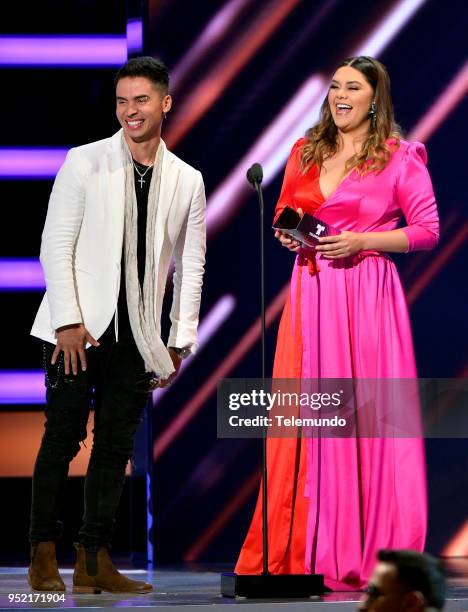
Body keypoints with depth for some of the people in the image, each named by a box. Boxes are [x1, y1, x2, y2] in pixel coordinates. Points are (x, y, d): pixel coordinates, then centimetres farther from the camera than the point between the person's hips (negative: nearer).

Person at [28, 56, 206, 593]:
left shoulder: (187, 181, 8)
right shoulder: (84, 163, 0)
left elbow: (190, 266, 11)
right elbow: (55, 246, -4)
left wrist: (180, 341, 5)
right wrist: (69, 321, -12)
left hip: (137, 337, 3)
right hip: (79, 329, -3)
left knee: (115, 447, 3)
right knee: (63, 438, -2)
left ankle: (94, 560, 8)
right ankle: (43, 555, 5)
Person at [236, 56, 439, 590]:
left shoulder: (400, 158, 0)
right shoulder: (305, 152, 14)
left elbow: (427, 230, -2)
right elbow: (283, 213, 23)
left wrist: (363, 240, -13)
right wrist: (287, 234, 1)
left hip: (368, 294, -4)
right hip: (310, 294, 4)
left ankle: (366, 554, 3)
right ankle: (298, 552, 6)